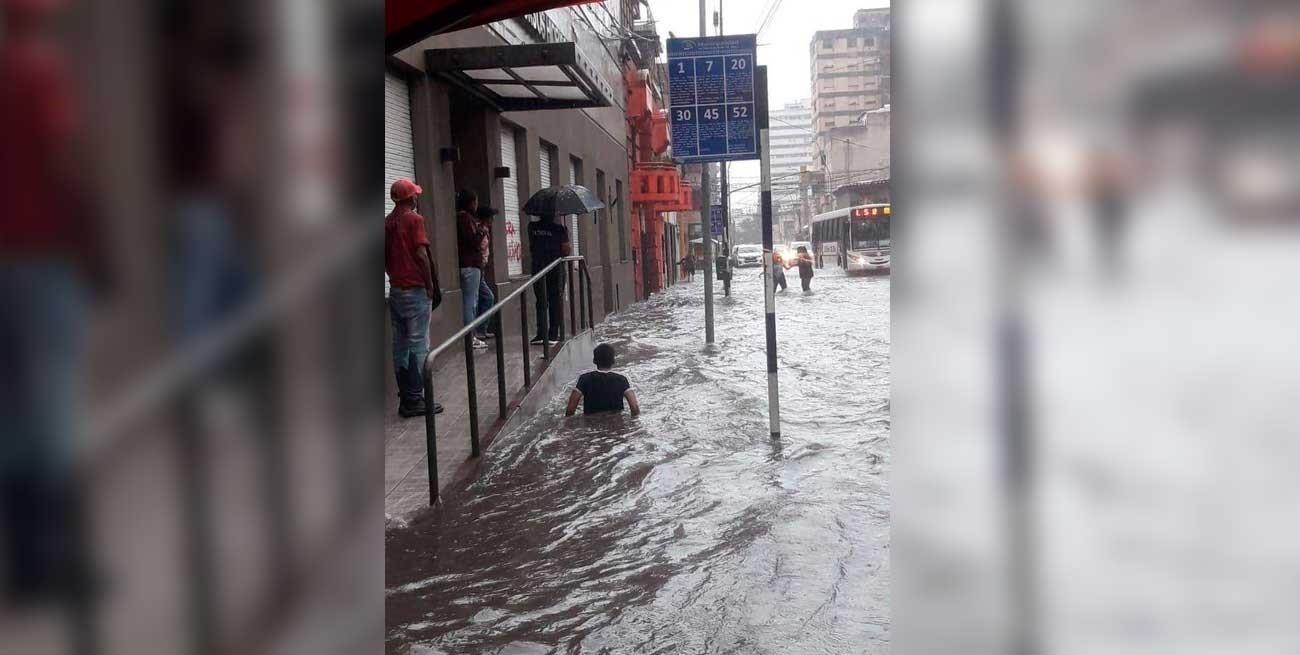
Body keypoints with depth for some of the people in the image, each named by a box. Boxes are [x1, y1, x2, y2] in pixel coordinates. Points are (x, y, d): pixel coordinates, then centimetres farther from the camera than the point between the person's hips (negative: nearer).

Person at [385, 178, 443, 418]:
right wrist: (430, 285, -9)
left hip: (395, 290, 7)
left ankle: (406, 395, 13)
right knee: (418, 345, -4)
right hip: (415, 290, -7)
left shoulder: (387, 222, 10)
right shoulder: (414, 219, -10)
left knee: (400, 345, 9)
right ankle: (414, 399, -6)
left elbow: (385, 257, 13)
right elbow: (421, 255, -16)